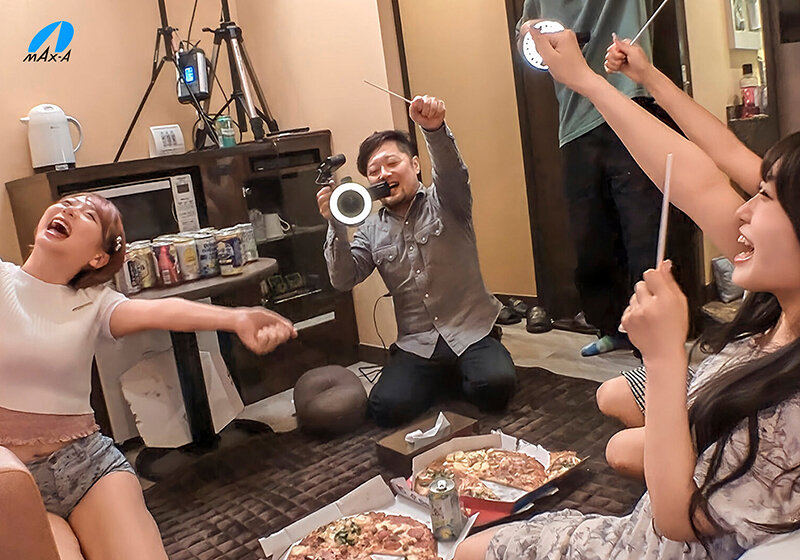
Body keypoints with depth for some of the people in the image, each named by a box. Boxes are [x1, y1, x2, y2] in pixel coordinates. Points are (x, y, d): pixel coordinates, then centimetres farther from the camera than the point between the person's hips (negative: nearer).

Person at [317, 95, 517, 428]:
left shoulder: (444, 203, 1)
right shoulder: (372, 231, 11)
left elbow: (452, 173, -22)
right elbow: (343, 281, 1)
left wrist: (434, 128, -44)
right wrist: (337, 228, -15)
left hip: (471, 333, -2)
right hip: (416, 345, 2)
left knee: (495, 386, -30)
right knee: (386, 409, -23)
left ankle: (462, 376, 7)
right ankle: (443, 379, 9)